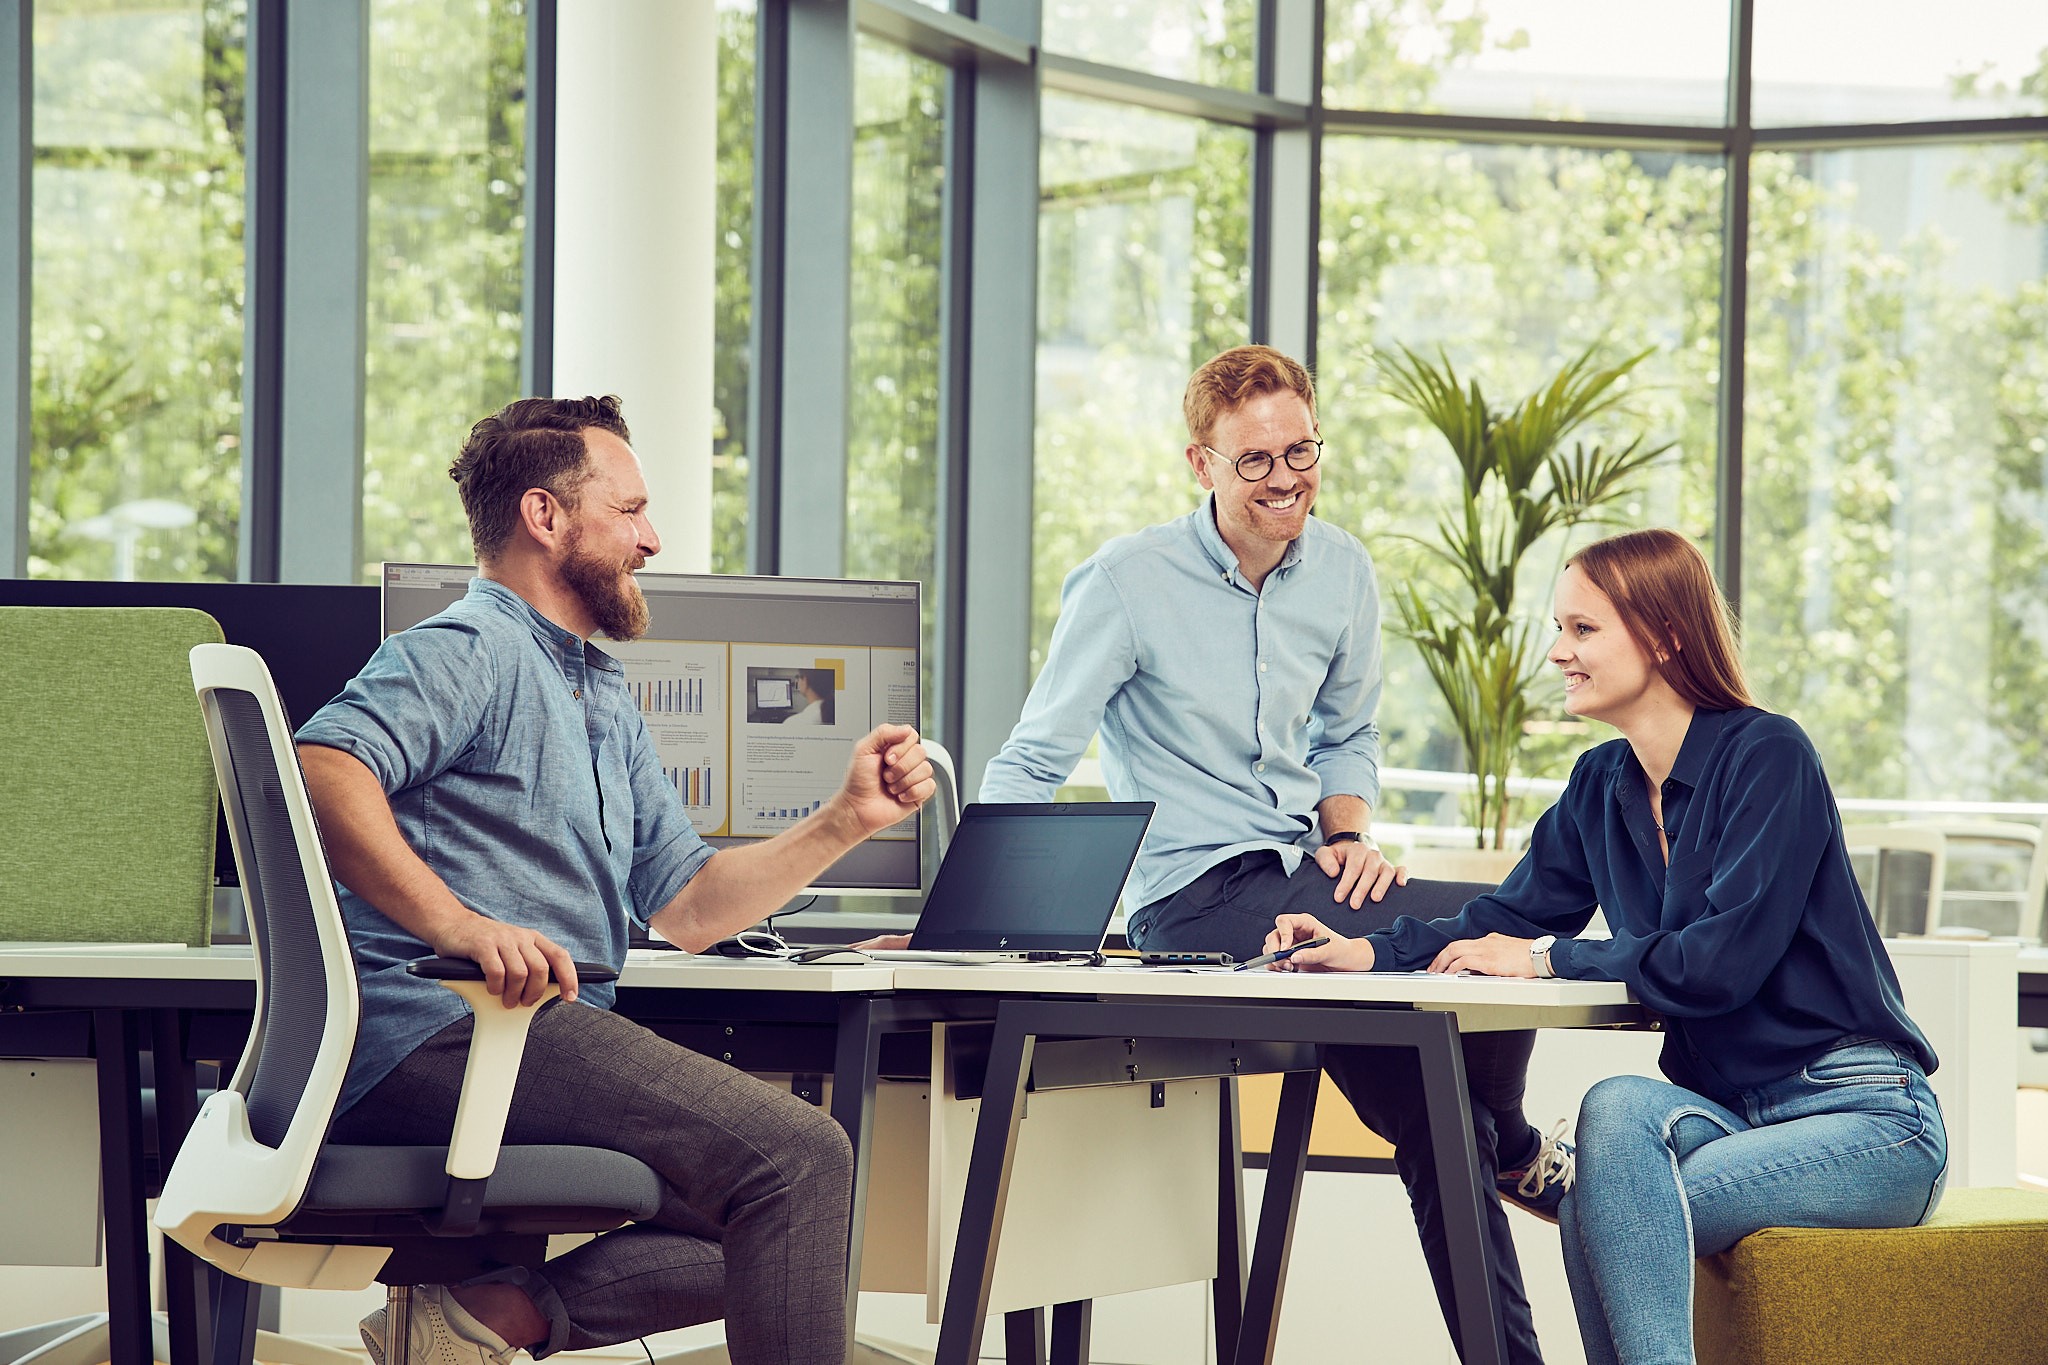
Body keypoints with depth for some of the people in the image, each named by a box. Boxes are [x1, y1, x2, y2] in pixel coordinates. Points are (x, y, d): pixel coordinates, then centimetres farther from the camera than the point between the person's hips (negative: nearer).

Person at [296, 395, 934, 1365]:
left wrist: (849, 820, 16)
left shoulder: (608, 703, 30)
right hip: (442, 1030, -10)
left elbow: (685, 906, 26)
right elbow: (323, 769, -20)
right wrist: (458, 924, -31)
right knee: (797, 1156, -23)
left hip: (557, 1036, 10)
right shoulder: (471, 648, -1)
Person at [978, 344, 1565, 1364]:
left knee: (1435, 1128, -11)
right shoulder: (1128, 583, -9)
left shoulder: (1342, 572, 8)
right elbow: (1028, 770, -8)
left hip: (1302, 879, 6)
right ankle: (1514, 1148, 6)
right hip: (1197, 898, -6)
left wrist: (1349, 834, 1)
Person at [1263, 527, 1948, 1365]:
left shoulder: (1767, 757, -13)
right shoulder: (1602, 787, 11)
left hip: (1862, 1114, -6)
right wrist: (1366, 951, -5)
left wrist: (1545, 958, -16)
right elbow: (1509, 919, 12)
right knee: (1623, 1107, -29)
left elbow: (1724, 959, -22)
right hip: (1728, 1108, 6)